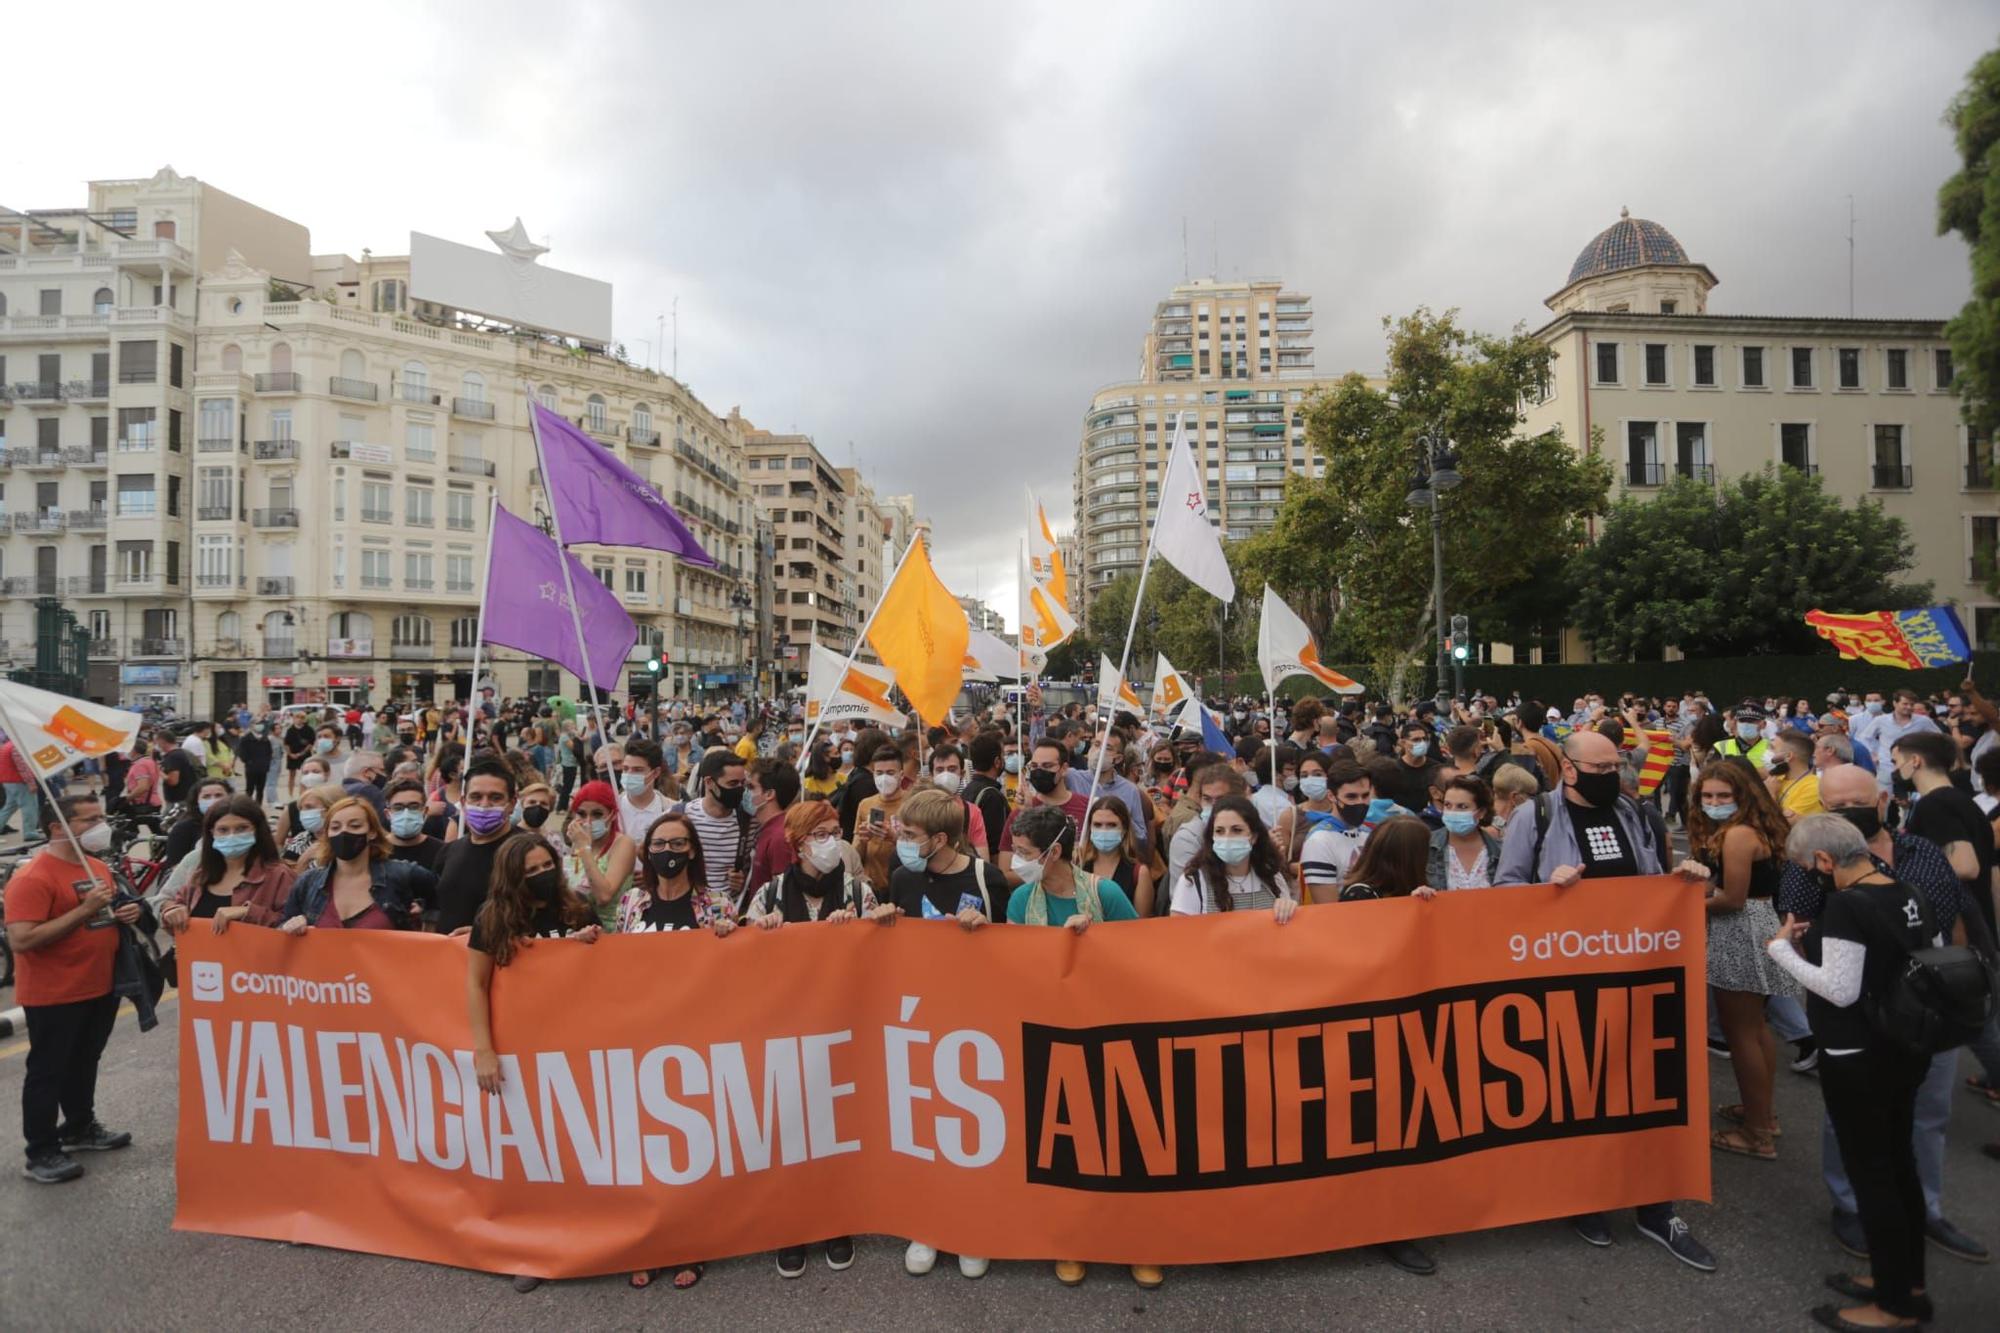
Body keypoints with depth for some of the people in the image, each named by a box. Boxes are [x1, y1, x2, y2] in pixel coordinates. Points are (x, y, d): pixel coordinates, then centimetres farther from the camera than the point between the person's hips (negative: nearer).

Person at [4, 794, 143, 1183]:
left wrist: (129, 911, -1)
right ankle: (41, 1153, 16)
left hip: (100, 988, 8)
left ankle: (80, 1127, 37)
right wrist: (84, 910, -29)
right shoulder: (33, 878, -20)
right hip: (54, 996, -8)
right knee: (47, 1071, 5)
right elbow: (21, 940, -26)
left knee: (83, 1063, 22)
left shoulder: (97, 866, 7)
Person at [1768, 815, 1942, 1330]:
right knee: (1898, 1164, 20)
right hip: (1906, 1050, 8)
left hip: (1857, 1060, -8)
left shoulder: (1847, 904, -24)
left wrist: (1782, 947, -12)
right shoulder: (1908, 894, 1)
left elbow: (1839, 991, -24)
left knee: (1870, 1174, 6)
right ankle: (1908, 1281, 35)